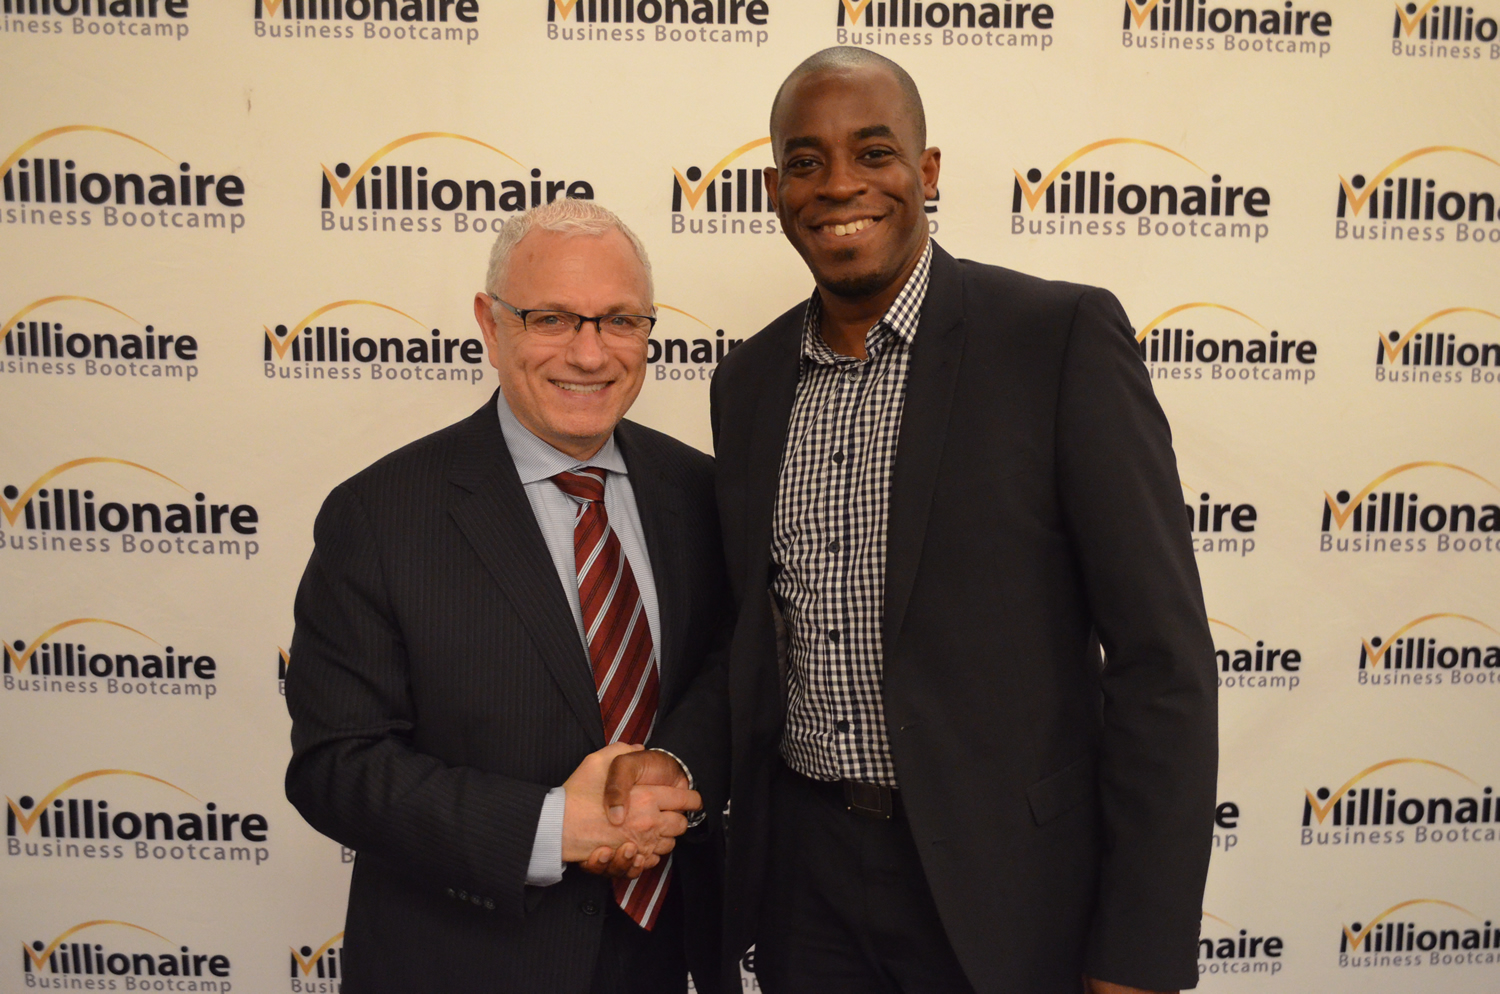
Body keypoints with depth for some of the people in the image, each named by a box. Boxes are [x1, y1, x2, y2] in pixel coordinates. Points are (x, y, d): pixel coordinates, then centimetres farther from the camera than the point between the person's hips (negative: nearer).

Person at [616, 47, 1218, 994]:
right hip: (804, 873, 5)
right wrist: (681, 758, -6)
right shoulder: (750, 379, 4)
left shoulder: (1063, 336, -12)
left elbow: (1160, 659, -12)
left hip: (1003, 886, -4)